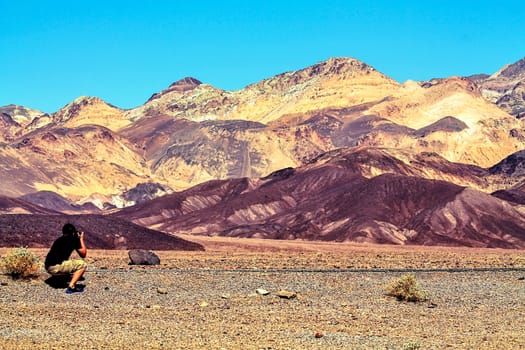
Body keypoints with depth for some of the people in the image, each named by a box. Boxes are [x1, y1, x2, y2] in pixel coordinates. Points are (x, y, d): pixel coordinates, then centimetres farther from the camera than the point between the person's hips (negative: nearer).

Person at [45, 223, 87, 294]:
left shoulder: (60, 239, 23)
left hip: (48, 267, 9)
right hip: (56, 267, -9)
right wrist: (81, 239, 18)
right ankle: (71, 287, -11)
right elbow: (83, 254, 8)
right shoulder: (73, 239, 1)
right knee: (83, 265, -3)